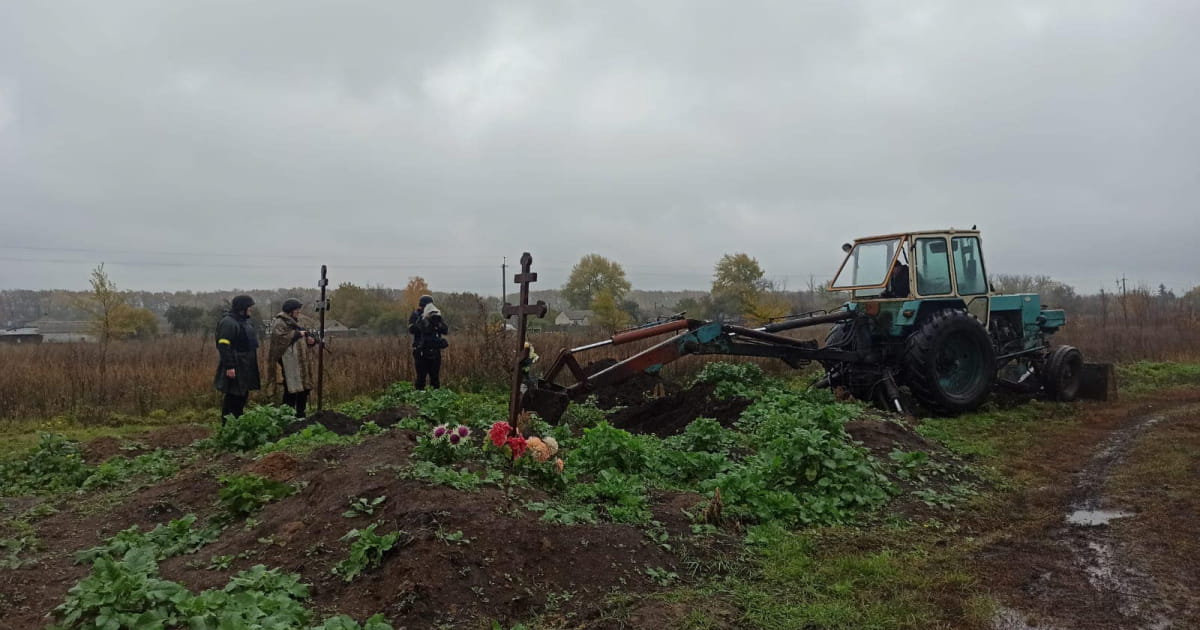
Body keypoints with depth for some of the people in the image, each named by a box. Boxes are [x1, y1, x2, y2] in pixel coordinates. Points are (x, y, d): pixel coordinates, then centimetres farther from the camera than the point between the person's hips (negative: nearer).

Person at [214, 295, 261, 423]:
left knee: (243, 396, 15)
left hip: (245, 368, 9)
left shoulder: (246, 321, 15)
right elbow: (224, 346, -22)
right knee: (233, 397, -4)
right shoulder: (228, 322, -16)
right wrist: (229, 366, -25)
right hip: (235, 369, -9)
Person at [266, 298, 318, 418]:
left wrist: (310, 338, 2)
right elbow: (280, 338, -22)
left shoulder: (294, 322, 21)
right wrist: (297, 334, -16)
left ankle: (300, 416, 19)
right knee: (291, 391, -10)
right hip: (289, 364, -9)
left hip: (300, 363, 9)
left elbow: (300, 339, 25)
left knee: (304, 389, 10)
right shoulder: (279, 323, -6)